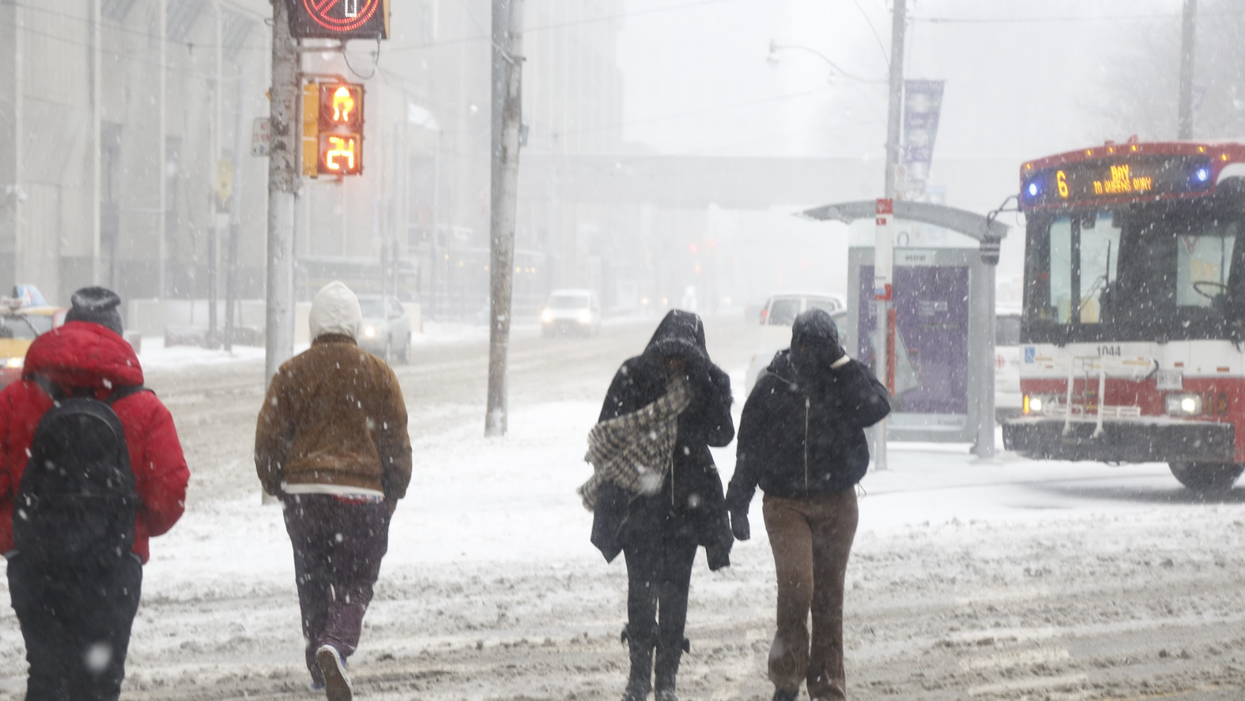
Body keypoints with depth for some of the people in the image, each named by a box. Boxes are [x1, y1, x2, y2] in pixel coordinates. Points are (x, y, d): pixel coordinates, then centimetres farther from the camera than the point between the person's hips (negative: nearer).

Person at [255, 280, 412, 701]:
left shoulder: (291, 374, -1)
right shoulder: (378, 374, -1)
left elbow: (269, 439, 1)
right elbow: (397, 442, 3)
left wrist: (277, 487, 17)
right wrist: (392, 496, 15)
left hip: (303, 493, 1)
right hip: (361, 495, -1)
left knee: (313, 581, 15)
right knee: (355, 583, 2)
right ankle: (336, 646, -25)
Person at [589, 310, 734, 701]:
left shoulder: (711, 381, -2)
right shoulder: (633, 376, -5)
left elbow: (722, 436, -10)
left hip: (687, 500, 1)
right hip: (638, 496, -1)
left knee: (675, 588, 0)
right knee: (641, 585, -2)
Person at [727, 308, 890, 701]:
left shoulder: (845, 384, 1)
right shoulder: (772, 388, -1)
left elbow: (878, 407, -20)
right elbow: (748, 449, 4)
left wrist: (842, 365, -20)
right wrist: (737, 506, 2)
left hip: (836, 504, 2)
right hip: (785, 503, -2)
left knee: (829, 594, 6)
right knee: (796, 584, -17)